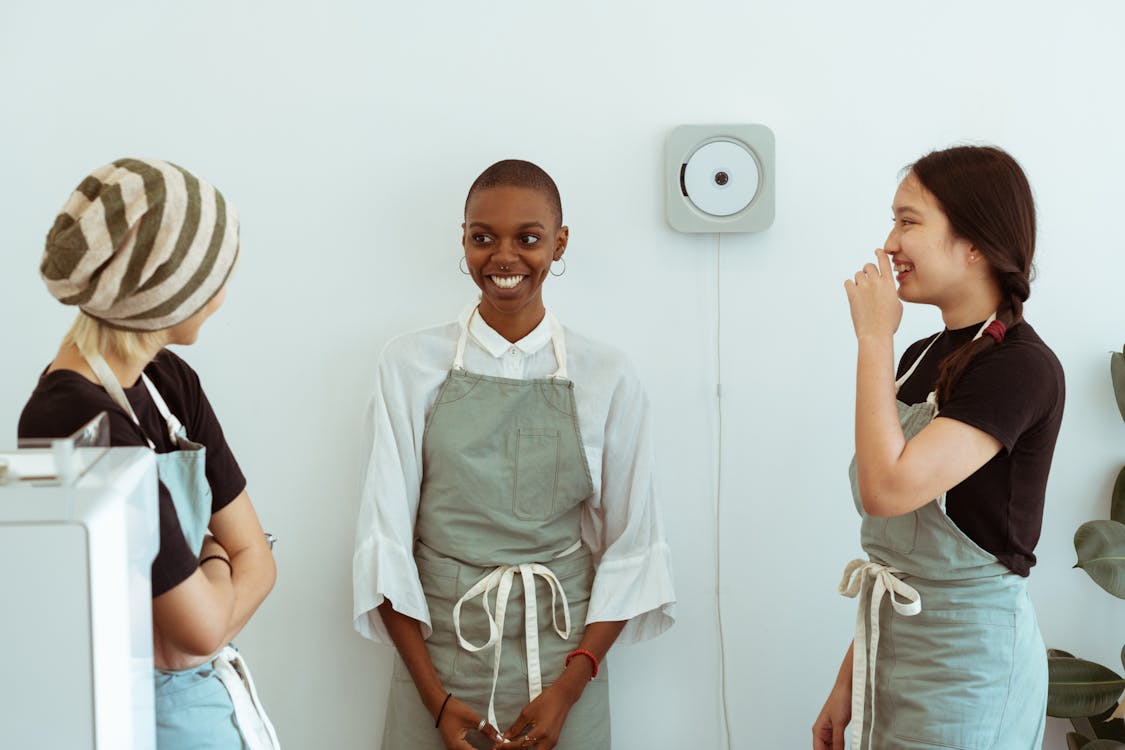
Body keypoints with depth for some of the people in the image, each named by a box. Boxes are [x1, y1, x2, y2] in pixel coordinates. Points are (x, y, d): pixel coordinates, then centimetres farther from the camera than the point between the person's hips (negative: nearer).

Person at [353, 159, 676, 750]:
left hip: (563, 652, 0)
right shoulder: (411, 364, -1)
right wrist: (435, 697, -9)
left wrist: (570, 685, -10)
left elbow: (630, 546, 1)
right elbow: (384, 534, -3)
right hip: (438, 646, 0)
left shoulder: (606, 377, 0)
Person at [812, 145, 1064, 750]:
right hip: (895, 651, 7)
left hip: (967, 659, -7)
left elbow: (887, 488, -27)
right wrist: (850, 680, 12)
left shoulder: (1020, 369, -17)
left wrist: (874, 338, -18)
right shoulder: (924, 359, 8)